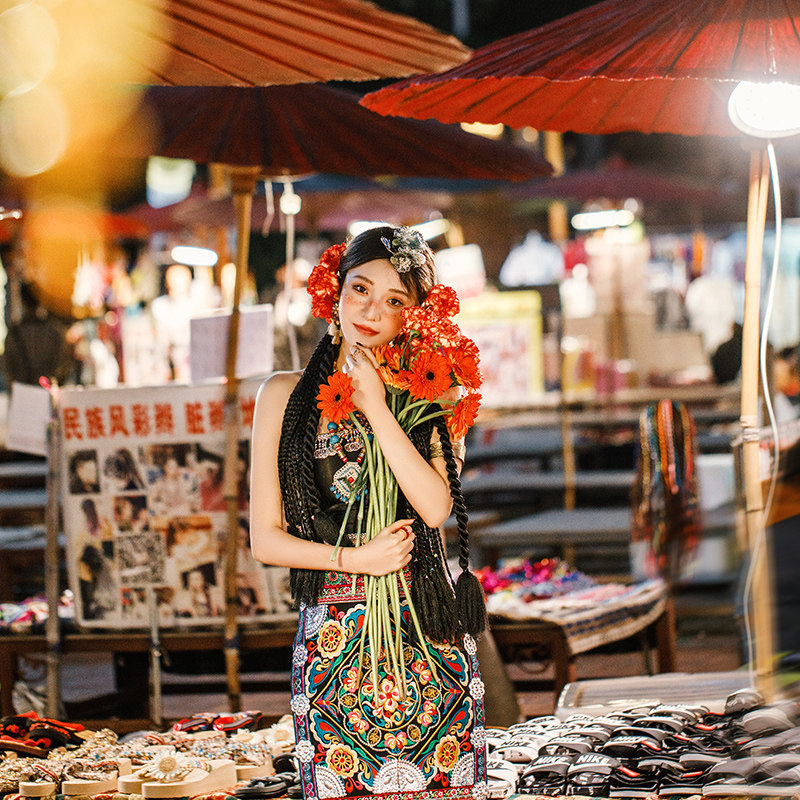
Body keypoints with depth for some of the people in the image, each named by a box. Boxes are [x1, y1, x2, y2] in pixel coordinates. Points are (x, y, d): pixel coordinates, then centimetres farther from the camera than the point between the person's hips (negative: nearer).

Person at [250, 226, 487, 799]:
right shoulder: (286, 394, 5)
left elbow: (435, 507, -10)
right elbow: (266, 538, 3)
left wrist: (375, 407, -12)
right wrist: (354, 559, -10)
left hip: (430, 638, 1)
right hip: (332, 639, -1)